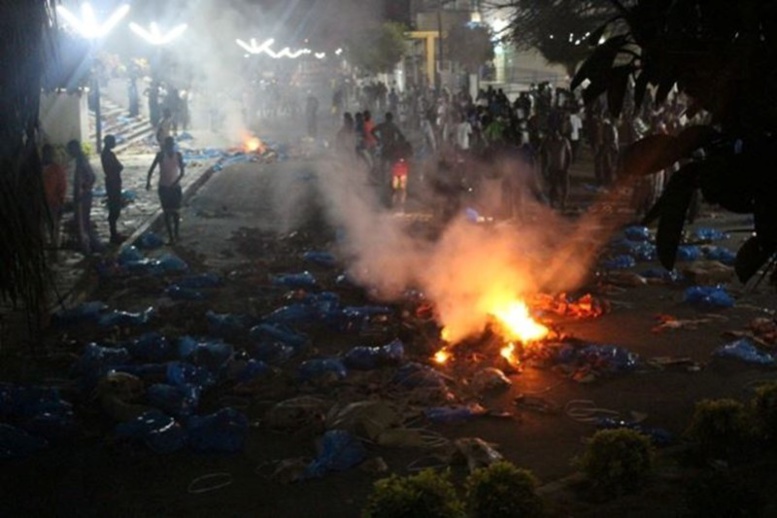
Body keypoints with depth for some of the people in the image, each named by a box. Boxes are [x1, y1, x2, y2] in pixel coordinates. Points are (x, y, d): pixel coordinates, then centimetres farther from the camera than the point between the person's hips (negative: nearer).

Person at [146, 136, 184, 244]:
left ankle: (176, 234, 23)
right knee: (167, 213, -2)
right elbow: (152, 169, -8)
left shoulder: (178, 155, -4)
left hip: (176, 187, 1)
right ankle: (171, 236, 0)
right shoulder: (161, 155, -7)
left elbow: (182, 172, -6)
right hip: (164, 187, -1)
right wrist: (148, 181, -21)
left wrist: (175, 182, -21)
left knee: (175, 211, 6)